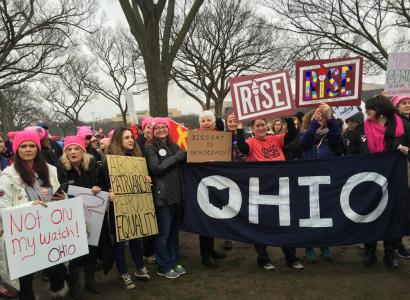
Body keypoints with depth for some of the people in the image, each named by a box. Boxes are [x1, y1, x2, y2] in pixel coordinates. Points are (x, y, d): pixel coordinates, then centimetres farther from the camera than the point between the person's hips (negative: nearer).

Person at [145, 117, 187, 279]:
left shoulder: (174, 146, 14)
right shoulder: (150, 147, -3)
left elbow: (181, 166, 17)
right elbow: (156, 168, -16)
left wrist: (186, 155, -3)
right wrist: (177, 157, -16)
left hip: (177, 194, 6)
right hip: (162, 196, -6)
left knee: (174, 230, 15)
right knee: (163, 233, 2)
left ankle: (174, 262, 27)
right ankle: (164, 267, 15)